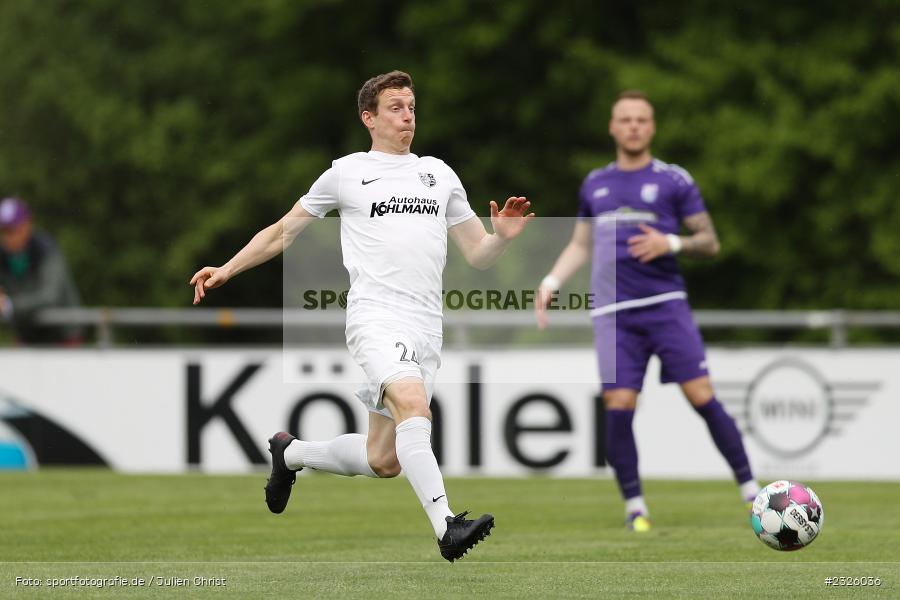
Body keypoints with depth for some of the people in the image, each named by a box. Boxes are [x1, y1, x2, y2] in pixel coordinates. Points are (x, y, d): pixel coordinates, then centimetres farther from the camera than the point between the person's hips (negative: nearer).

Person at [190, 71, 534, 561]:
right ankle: (446, 527, -40)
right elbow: (284, 231, 17)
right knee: (412, 405, -32)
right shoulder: (346, 173, 8)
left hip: (427, 328, 5)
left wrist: (502, 236, -2)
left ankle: (291, 454, 33)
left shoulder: (440, 175, 19)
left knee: (382, 461, 6)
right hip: (376, 316, -5)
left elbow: (478, 254, 20)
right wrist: (225, 270, 11)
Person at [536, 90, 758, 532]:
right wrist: (550, 282, 11)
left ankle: (750, 492, -2)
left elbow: (710, 242, 6)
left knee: (703, 397, -10)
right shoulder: (595, 184, 17)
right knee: (618, 408, -9)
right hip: (613, 313, 2)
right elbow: (580, 246, 26)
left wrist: (671, 243, -13)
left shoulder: (673, 180, 6)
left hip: (665, 305, -2)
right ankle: (634, 507, 4)